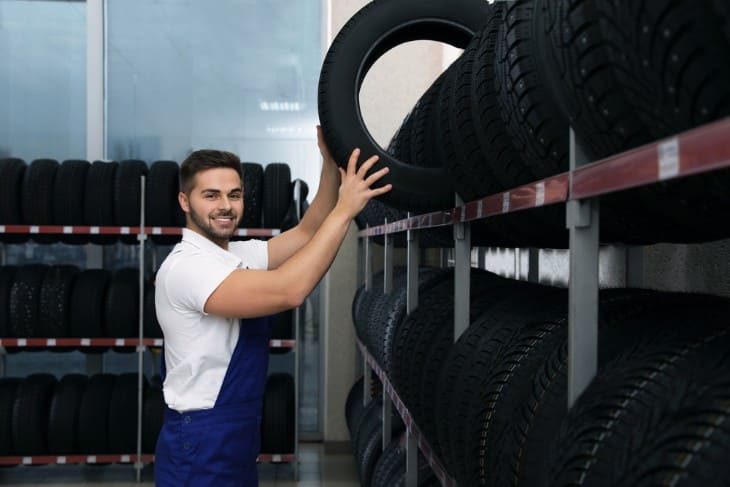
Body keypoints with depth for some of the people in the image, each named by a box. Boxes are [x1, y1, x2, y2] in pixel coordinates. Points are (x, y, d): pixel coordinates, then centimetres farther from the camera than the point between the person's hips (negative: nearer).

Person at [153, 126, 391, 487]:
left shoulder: (239, 256, 8)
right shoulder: (186, 265, -21)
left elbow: (305, 234, 6)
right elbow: (288, 291, -31)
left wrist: (331, 165, -8)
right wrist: (345, 209, -26)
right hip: (201, 447, -9)